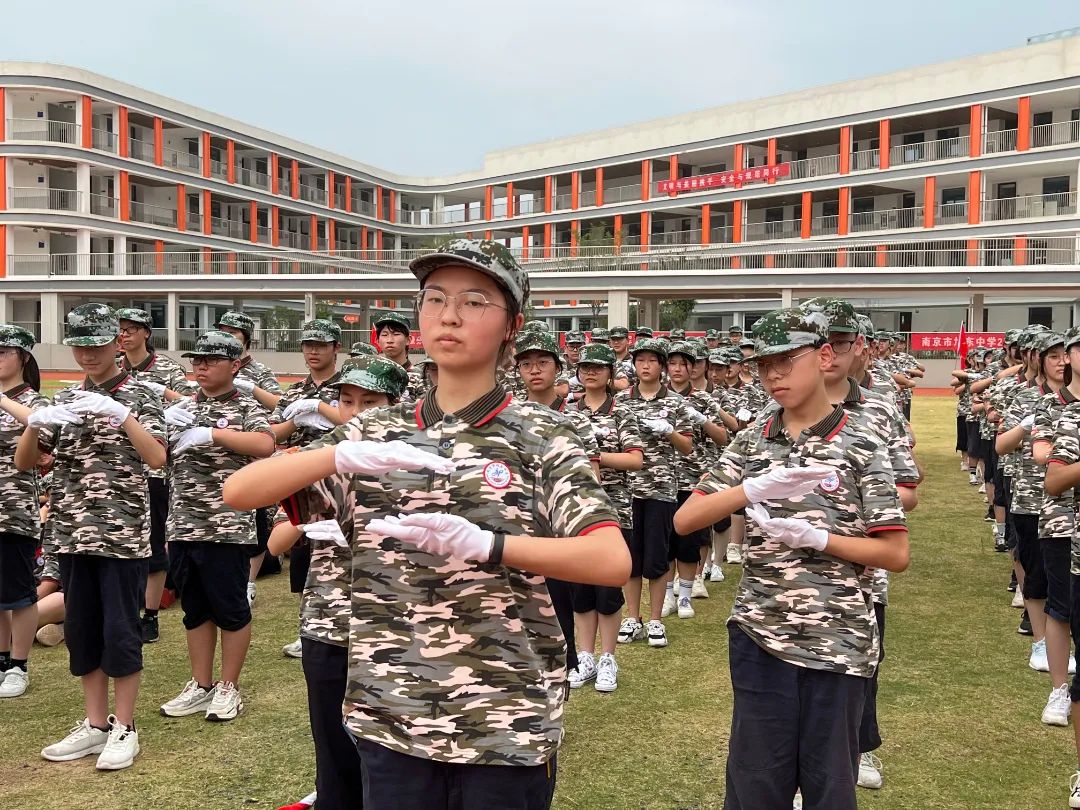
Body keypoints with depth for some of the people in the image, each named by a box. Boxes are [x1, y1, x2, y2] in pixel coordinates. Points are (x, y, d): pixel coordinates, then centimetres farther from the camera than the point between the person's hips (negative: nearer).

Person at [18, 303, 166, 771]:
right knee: (82, 630, 11)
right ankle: (95, 725, 23)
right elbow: (23, 463, 7)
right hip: (72, 534, 5)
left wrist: (121, 415, -27)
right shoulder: (64, 400, 11)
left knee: (119, 631, 1)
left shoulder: (139, 396, -1)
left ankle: (124, 729, 13)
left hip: (123, 534, -5)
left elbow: (156, 458, -14)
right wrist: (35, 423, -12)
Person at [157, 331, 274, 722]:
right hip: (183, 526, 6)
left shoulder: (245, 407, -3)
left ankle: (229, 687, 17)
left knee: (230, 608, 5)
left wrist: (211, 433, -25)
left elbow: (266, 445, -22)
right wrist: (166, 426, -8)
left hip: (227, 526, -5)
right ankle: (201, 685, 25)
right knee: (195, 609, 14)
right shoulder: (181, 409, 14)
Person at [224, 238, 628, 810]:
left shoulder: (540, 437, -5)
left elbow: (613, 562, -17)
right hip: (389, 717, 3)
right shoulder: (375, 432, 3)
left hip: (508, 724, -2)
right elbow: (238, 493, -3)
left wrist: (483, 544, -31)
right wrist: (342, 453, -21)